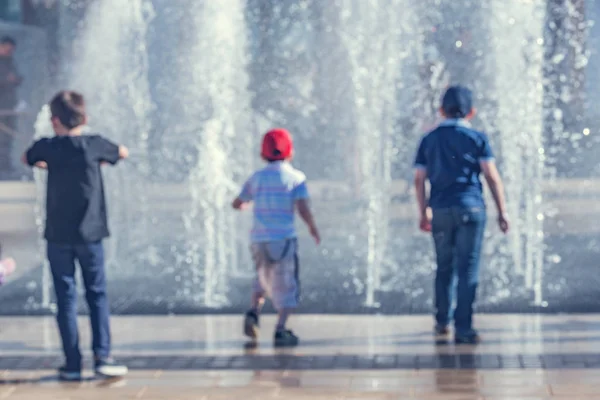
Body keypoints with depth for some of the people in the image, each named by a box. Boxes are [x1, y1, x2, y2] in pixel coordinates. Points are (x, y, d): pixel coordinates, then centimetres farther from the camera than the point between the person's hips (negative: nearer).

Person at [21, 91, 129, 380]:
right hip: (89, 234, 0)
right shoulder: (94, 144, -5)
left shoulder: (48, 147, -3)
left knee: (66, 299, 5)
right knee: (97, 295, 9)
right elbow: (123, 153, 15)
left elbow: (27, 158, 20)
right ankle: (102, 357, 1)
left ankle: (73, 365, 4)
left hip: (58, 236, 0)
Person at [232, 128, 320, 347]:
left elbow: (237, 204, 17)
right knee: (287, 286, 5)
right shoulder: (296, 177, -3)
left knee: (264, 278, 25)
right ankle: (280, 331, -6)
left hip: (259, 238, 4)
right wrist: (313, 228, 5)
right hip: (284, 238, -4)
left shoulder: (257, 177, 8)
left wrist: (243, 203, 40)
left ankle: (254, 312, 2)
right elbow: (303, 210, -13)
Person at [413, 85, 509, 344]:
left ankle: (442, 321, 24)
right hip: (470, 208, -3)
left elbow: (419, 180, 7)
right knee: (468, 269, -3)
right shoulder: (477, 138, 0)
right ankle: (463, 329, -7)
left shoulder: (429, 140, 8)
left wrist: (423, 213, 17)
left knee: (444, 267, 17)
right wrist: (502, 211, 0)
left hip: (440, 210, 3)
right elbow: (492, 177, -5)